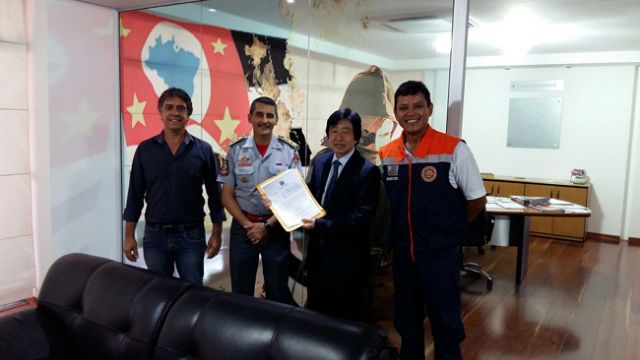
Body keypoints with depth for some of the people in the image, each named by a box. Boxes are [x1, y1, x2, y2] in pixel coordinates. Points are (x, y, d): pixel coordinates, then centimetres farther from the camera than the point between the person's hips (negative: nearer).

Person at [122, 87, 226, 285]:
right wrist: (129, 236, 3)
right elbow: (135, 195, 5)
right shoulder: (145, 149, 2)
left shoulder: (203, 150, -1)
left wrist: (216, 234, 0)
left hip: (191, 236, -1)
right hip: (155, 236, 1)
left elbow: (214, 194, 1)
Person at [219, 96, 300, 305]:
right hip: (243, 227, 1)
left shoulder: (289, 152, -2)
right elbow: (227, 196, 2)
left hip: (276, 229, -1)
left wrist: (267, 225, -11)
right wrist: (248, 224, -9)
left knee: (278, 291, 10)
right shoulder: (236, 151, 0)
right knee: (240, 292, 12)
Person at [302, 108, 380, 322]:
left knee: (347, 318, 11)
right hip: (318, 250, 6)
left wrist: (319, 225, -25)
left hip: (347, 258, -6)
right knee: (316, 310, 22)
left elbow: (362, 216, -22)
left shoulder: (368, 171, -16)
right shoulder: (320, 162, 5)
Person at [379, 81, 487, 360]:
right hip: (402, 252, 4)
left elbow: (477, 201, -5)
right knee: (405, 320, 20)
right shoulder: (385, 154, 0)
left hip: (440, 253, -4)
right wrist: (403, 231, 5)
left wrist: (447, 229, 5)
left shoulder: (454, 149, -14)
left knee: (445, 323, 11)